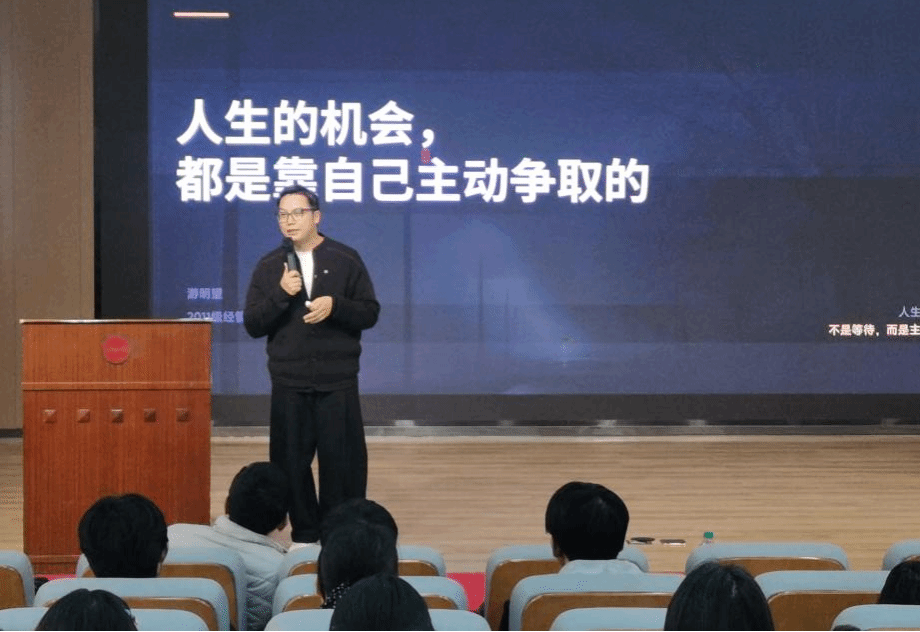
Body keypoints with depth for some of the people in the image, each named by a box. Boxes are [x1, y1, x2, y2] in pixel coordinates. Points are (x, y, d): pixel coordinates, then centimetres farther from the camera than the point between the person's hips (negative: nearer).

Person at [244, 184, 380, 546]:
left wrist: (335, 305, -17)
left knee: (342, 460, 1)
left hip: (338, 381, -2)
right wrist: (280, 295, -15)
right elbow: (252, 325, 1)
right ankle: (304, 535, 16)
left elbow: (370, 313, 1)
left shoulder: (345, 259, 1)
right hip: (289, 383, 2)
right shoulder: (269, 266, 6)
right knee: (292, 462, 5)